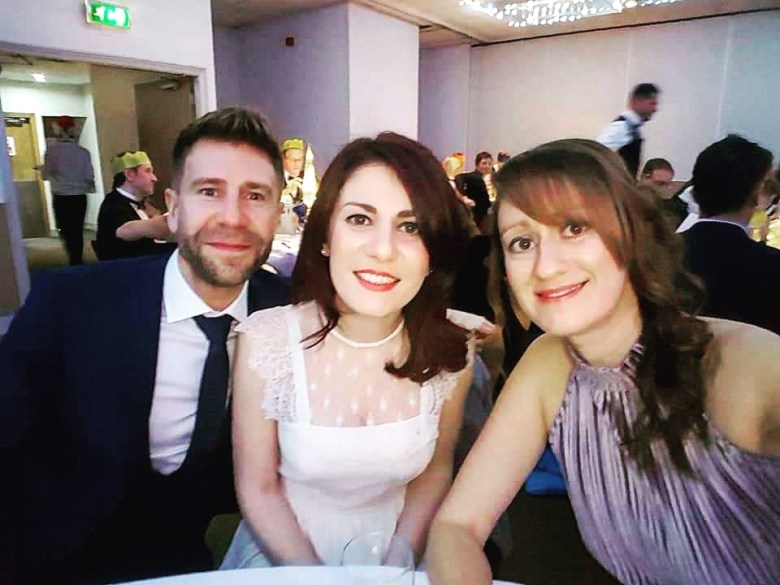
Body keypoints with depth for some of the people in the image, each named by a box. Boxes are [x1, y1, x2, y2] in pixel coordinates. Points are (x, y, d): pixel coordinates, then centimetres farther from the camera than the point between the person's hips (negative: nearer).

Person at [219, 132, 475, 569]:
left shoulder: (452, 354, -13)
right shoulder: (263, 341, -17)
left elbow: (436, 470, 2)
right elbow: (258, 489, -8)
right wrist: (314, 575, -14)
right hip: (284, 554, -1)